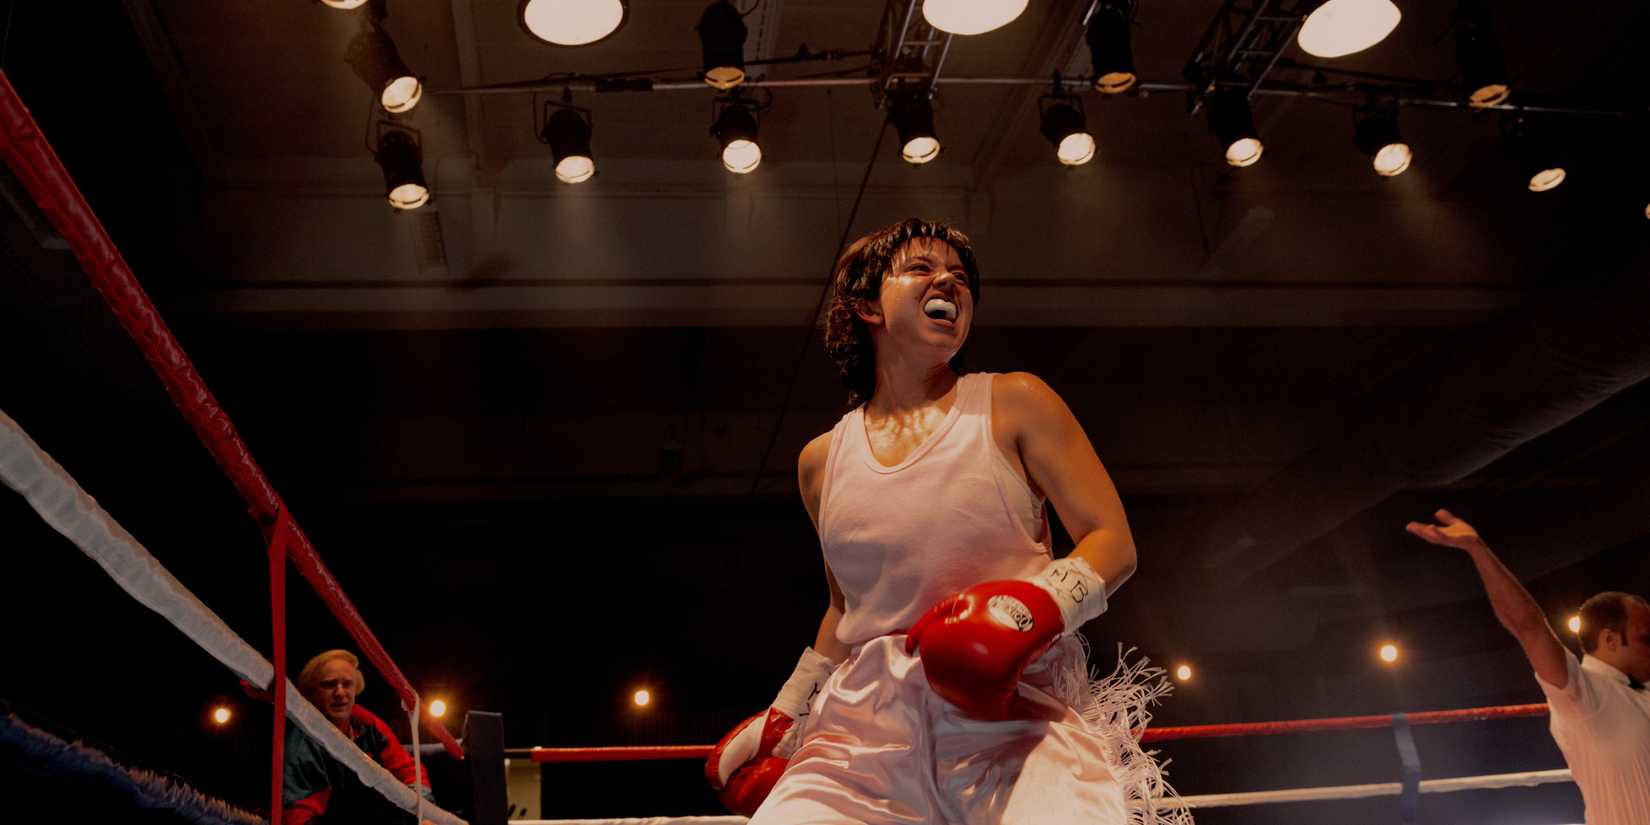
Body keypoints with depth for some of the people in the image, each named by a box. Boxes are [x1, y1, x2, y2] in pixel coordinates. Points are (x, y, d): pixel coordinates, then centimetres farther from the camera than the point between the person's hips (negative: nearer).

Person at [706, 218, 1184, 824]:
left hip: (1015, 712, -3)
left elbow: (1113, 543, 1)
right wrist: (783, 716, 27)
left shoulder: (1015, 404, 5)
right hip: (870, 724, 3)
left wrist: (1033, 608, -17)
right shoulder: (822, 462, 15)